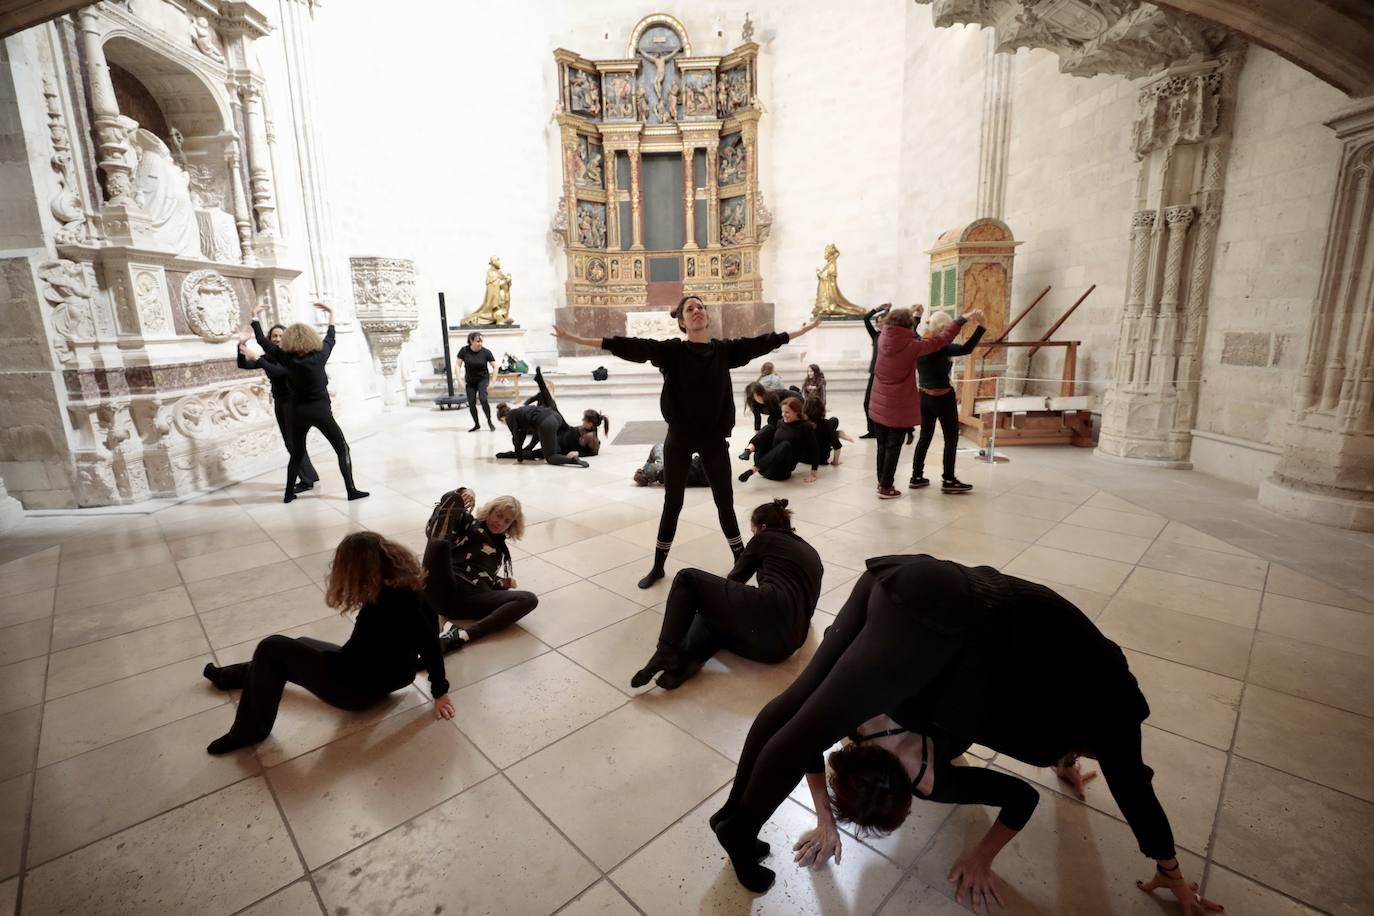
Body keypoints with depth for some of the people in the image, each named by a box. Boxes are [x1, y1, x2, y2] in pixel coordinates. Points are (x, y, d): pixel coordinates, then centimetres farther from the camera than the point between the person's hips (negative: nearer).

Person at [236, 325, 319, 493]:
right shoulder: (269, 357, 7)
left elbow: (277, 371, -28)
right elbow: (243, 365, 3)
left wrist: (255, 357, -29)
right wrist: (241, 344, -8)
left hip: (292, 402, -7)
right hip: (279, 403, 7)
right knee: (290, 443, 11)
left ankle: (307, 481, 2)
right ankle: (310, 475, 20)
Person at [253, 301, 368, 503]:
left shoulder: (287, 359, -6)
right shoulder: (319, 356, -10)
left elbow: (263, 342, 6)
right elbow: (330, 339, 8)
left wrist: (255, 318, 18)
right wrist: (331, 315, 20)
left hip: (298, 413, 3)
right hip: (321, 411, -3)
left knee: (297, 453, 19)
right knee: (343, 449, 4)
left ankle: (289, 493, 25)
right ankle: (351, 490, -4)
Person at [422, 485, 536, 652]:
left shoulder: (501, 548, 31)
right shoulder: (469, 524, 19)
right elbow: (446, 503, 4)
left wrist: (502, 584, 8)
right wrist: (461, 493, -14)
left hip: (473, 598, 3)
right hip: (446, 590, -3)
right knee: (439, 544, -25)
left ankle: (461, 636, -36)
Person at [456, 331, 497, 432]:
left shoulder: (486, 352, -16)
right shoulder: (464, 351, -12)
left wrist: (492, 382, -15)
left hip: (483, 379, -2)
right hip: (470, 381, 2)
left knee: (483, 399, -22)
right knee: (471, 403, 1)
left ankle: (489, 421, -2)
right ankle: (476, 424, 20)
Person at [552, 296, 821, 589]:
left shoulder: (725, 349, 1)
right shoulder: (672, 350, -6)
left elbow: (761, 342, 8)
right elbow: (631, 346, -13)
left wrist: (804, 329, 16)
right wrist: (576, 339, -18)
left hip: (714, 438, 2)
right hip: (679, 439, -1)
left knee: (725, 500, 12)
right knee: (672, 503, 9)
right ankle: (658, 567, 25)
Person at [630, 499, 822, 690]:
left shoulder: (766, 537, 15)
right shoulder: (812, 554, 31)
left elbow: (734, 579, 21)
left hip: (767, 611, -7)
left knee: (687, 579, 8)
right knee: (712, 613, 25)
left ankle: (666, 655, -11)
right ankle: (689, 658, -9)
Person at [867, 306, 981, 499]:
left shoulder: (883, 340, -3)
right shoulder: (910, 346, -17)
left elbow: (898, 333, 19)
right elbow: (940, 340, -12)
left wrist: (912, 314, 32)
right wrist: (964, 319, -3)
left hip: (879, 406, 5)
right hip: (899, 408, -5)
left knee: (882, 445, 16)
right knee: (893, 448, 5)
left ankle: (882, 482, 26)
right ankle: (885, 488, 11)